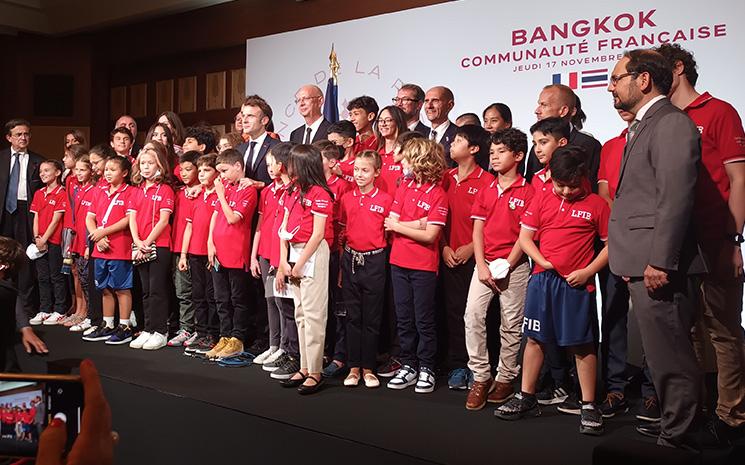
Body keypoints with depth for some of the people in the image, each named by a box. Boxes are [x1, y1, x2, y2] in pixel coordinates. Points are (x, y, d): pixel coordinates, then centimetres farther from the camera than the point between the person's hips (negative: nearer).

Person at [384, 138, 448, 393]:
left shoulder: (438, 195, -11)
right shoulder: (404, 188, 7)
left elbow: (429, 235, -17)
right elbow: (390, 223, 0)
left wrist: (399, 225, -8)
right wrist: (417, 223, -14)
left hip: (424, 266, -6)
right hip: (399, 262, 6)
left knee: (424, 320, 4)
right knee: (404, 319, 12)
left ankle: (426, 369, 16)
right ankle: (408, 366, 23)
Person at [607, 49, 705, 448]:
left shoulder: (671, 123, -10)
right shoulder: (643, 127, 21)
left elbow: (676, 197, -19)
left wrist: (660, 262, -21)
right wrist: (632, 261, 16)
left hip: (656, 264, -10)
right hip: (641, 263, 10)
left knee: (669, 356, -3)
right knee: (663, 354, 17)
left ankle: (676, 437, 8)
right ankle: (672, 425, 28)